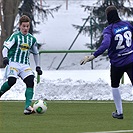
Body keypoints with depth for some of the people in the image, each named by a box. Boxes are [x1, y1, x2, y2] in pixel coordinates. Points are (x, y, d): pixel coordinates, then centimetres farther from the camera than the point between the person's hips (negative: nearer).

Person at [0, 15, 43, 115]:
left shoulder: (32, 39, 13)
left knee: (30, 81, -19)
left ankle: (28, 107, -25)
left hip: (25, 65, 4)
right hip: (13, 62, -4)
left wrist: (38, 67, 22)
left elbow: (36, 53, 26)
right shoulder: (15, 36, -1)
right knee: (12, 81, -29)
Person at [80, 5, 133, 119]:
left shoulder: (108, 30, -13)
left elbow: (105, 44, -30)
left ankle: (119, 112, 25)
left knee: (115, 86, 22)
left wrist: (93, 56, -37)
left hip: (117, 63, -2)